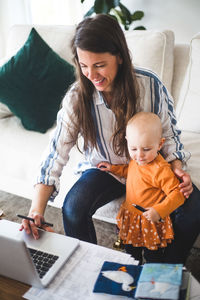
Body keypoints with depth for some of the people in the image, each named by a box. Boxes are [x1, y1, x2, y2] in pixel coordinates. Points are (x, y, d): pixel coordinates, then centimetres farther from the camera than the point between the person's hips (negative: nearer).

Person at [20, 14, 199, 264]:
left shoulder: (150, 85, -17)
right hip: (105, 169, 0)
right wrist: (36, 211, -27)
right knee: (73, 208, -28)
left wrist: (177, 167, -21)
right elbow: (56, 153, -19)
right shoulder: (77, 98, -17)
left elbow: (169, 134, -3)